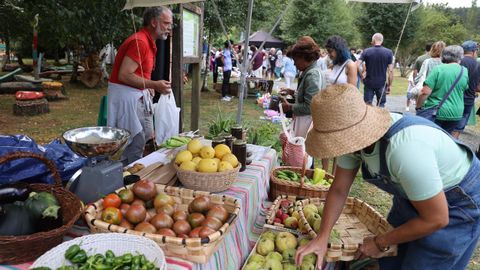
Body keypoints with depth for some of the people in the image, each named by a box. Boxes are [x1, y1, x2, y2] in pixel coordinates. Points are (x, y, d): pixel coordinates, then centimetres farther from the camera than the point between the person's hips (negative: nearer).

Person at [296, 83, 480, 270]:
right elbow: (338, 191, -6)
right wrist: (322, 238, -12)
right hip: (412, 194, 6)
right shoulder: (355, 136, -17)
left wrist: (380, 243, -18)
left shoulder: (404, 149, -41)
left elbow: (436, 219, -29)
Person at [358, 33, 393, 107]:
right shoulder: (389, 52, -2)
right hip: (382, 84, 0)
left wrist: (362, 77, 2)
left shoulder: (366, 51, -3)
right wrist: (389, 85, 1)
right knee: (381, 105, 10)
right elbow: (390, 71, -6)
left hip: (369, 83, 0)